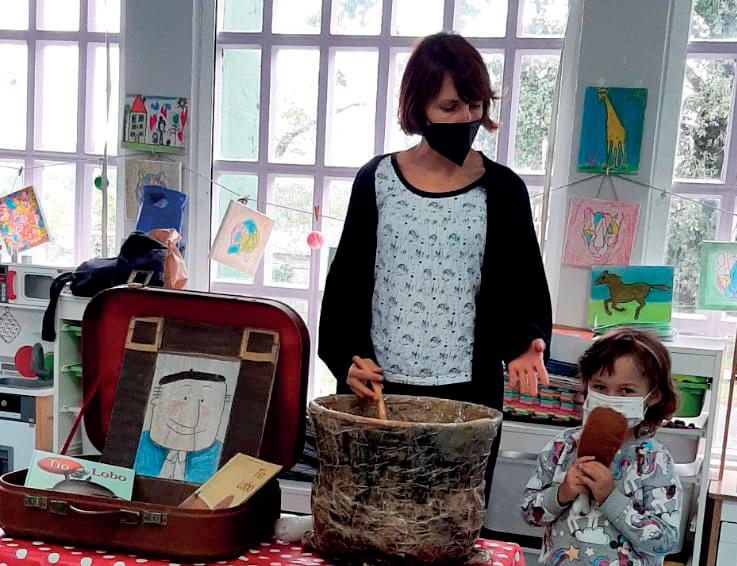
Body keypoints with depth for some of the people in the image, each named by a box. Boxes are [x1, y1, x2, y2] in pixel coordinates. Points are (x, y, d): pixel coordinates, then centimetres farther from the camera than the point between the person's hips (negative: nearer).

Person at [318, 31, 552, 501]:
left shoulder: (502, 191, 2)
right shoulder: (377, 181, 3)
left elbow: (524, 286, 5)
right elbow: (347, 282, 5)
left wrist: (524, 343, -14)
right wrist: (348, 356, -8)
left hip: (467, 392, 0)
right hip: (377, 387, 1)